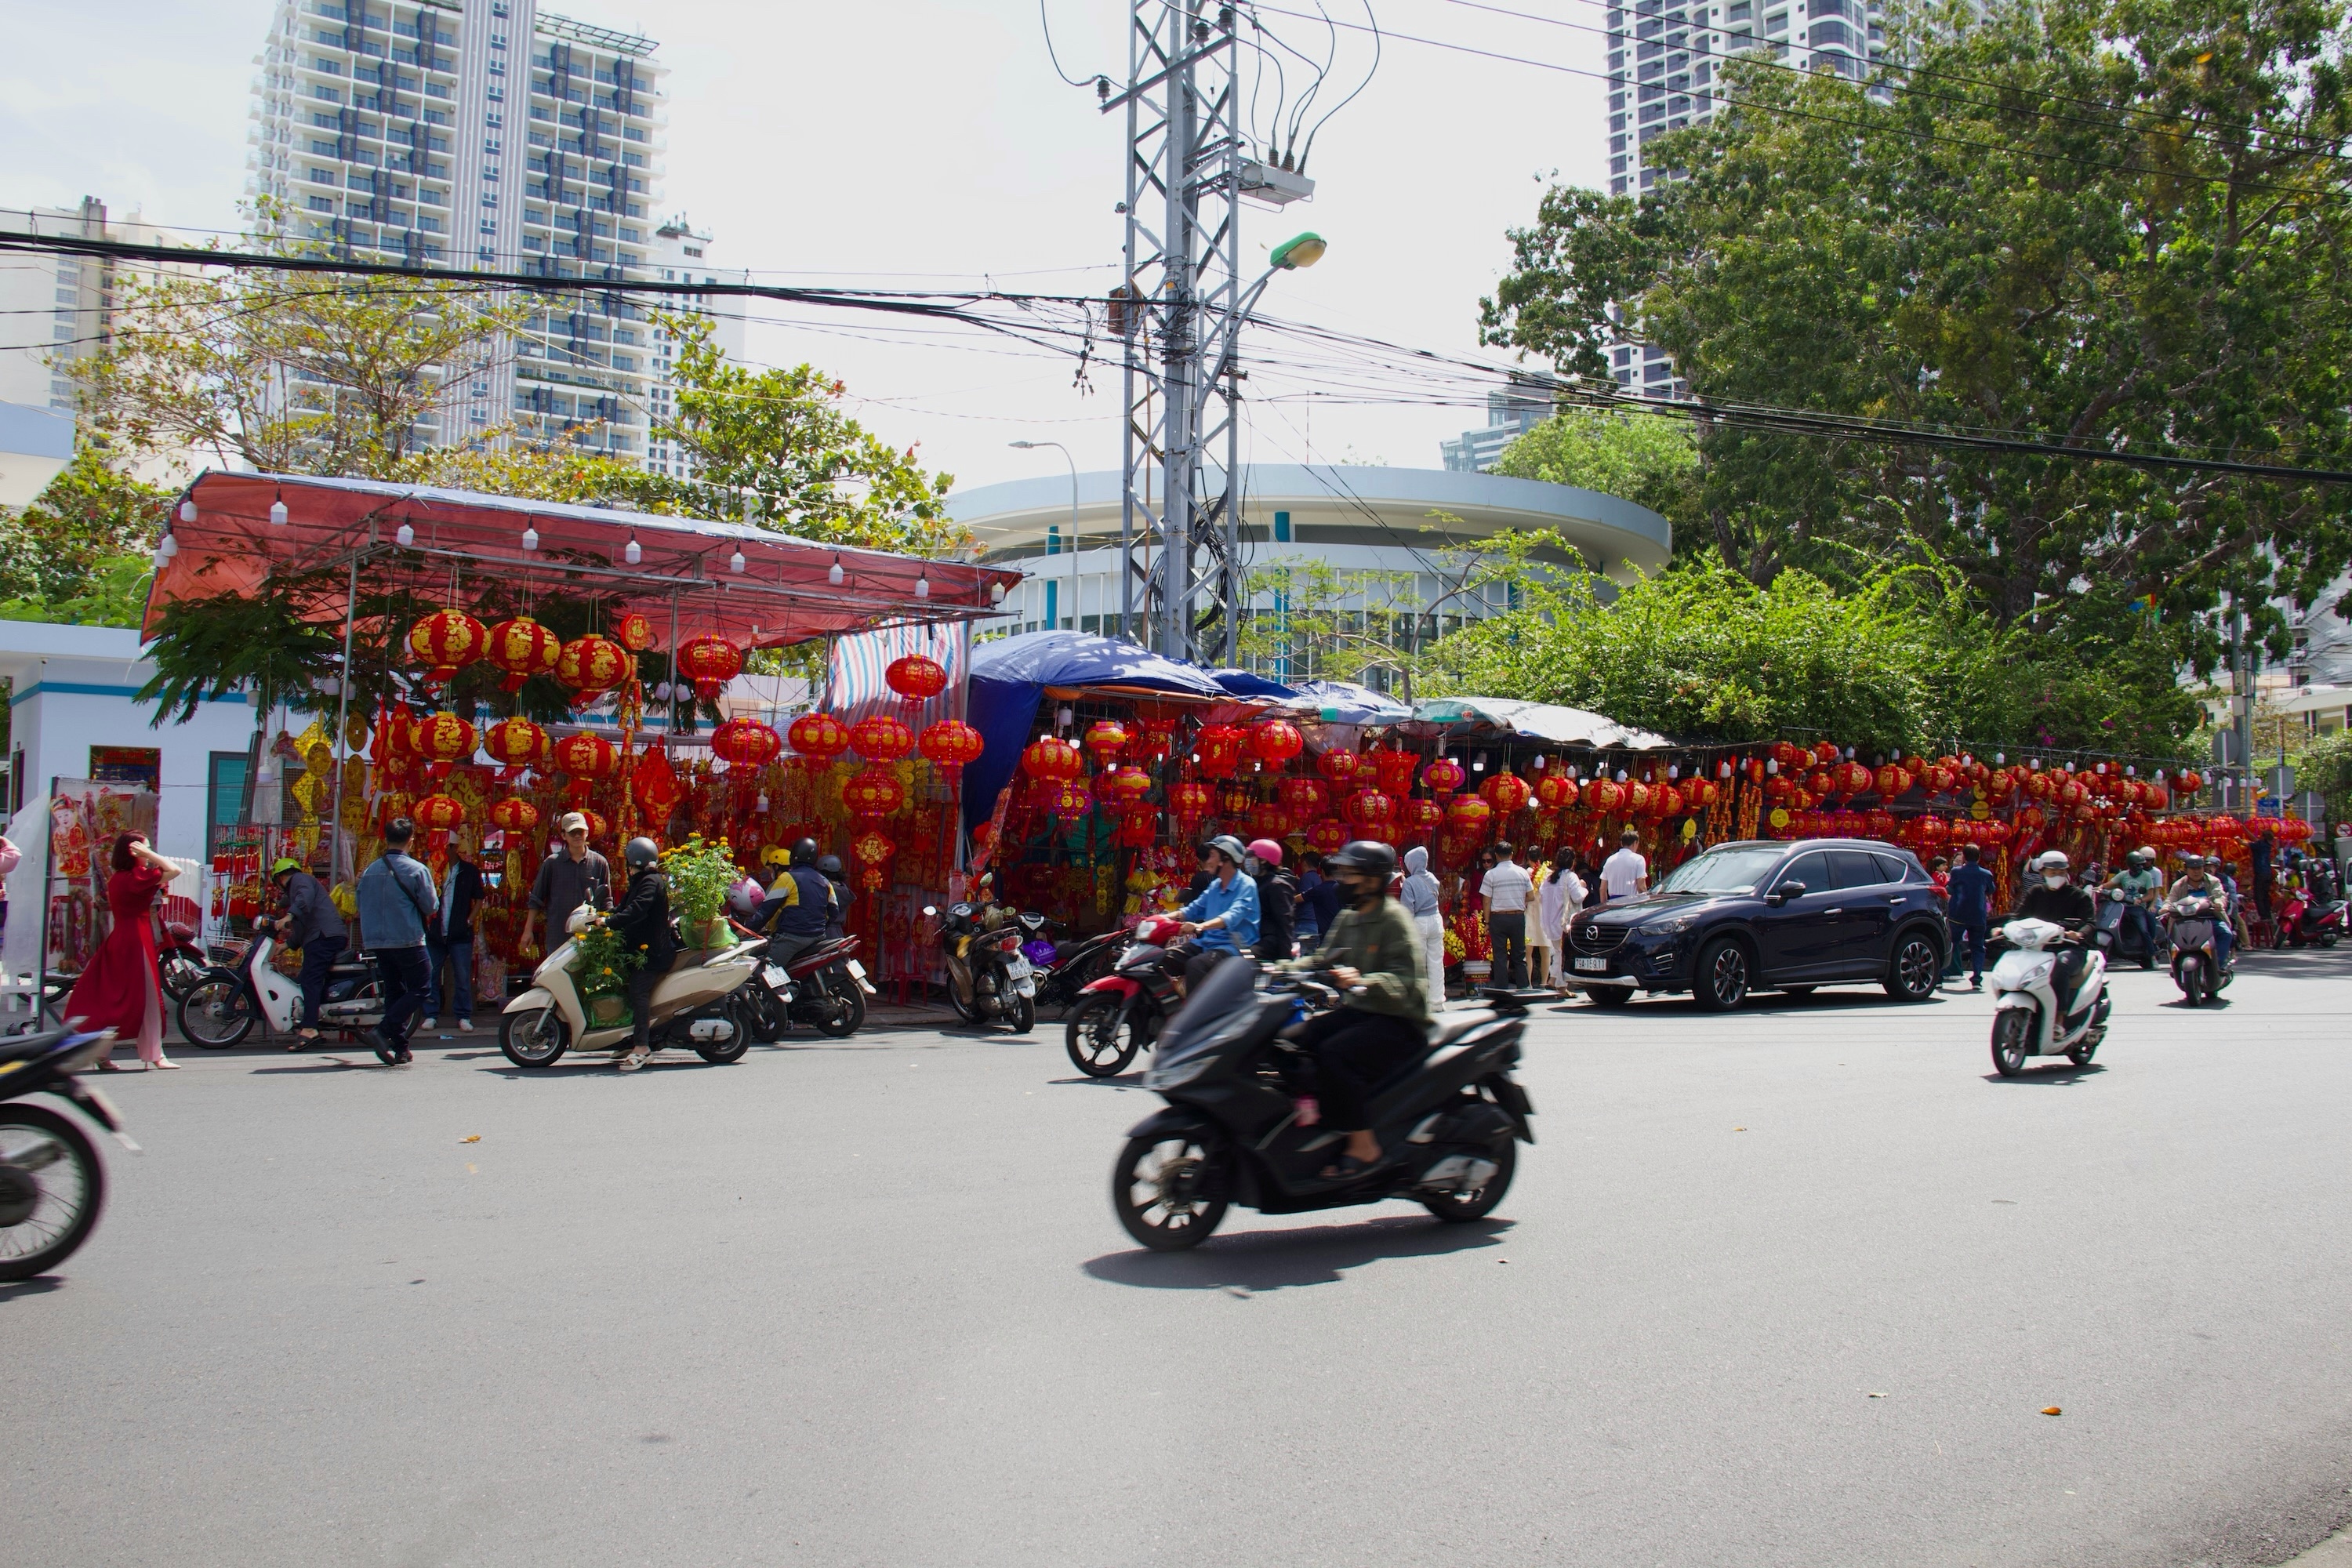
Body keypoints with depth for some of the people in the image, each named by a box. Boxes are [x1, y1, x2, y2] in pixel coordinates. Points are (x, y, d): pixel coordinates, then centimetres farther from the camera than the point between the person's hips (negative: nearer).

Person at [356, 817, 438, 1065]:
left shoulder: (370, 871, 5)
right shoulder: (416, 870, -10)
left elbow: (362, 907, 12)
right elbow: (431, 907, -6)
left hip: (378, 942, 6)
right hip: (408, 941, -6)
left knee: (393, 992, 12)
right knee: (420, 988, 3)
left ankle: (400, 1049, 10)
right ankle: (384, 1030, -14)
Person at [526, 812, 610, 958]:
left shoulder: (599, 863, 5)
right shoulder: (552, 863, 4)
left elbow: (606, 902, 11)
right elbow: (536, 899, 9)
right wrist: (528, 930, 7)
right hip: (558, 937, 0)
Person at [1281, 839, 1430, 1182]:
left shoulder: (1393, 919, -11)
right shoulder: (1348, 918, 15)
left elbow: (1403, 981, -21)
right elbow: (1322, 960, 14)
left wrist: (1362, 982, -38)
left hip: (1399, 1020, -8)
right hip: (1358, 1011, 8)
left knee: (1334, 1053, -30)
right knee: (1294, 1041, -10)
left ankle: (1364, 1148, -22)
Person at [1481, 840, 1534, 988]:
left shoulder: (1491, 874, -6)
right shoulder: (1522, 872, 1)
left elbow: (1487, 902, -5)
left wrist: (1487, 923, 1)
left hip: (1498, 917, -2)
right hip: (1518, 917, 2)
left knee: (1500, 956, 3)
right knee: (1520, 956, 10)